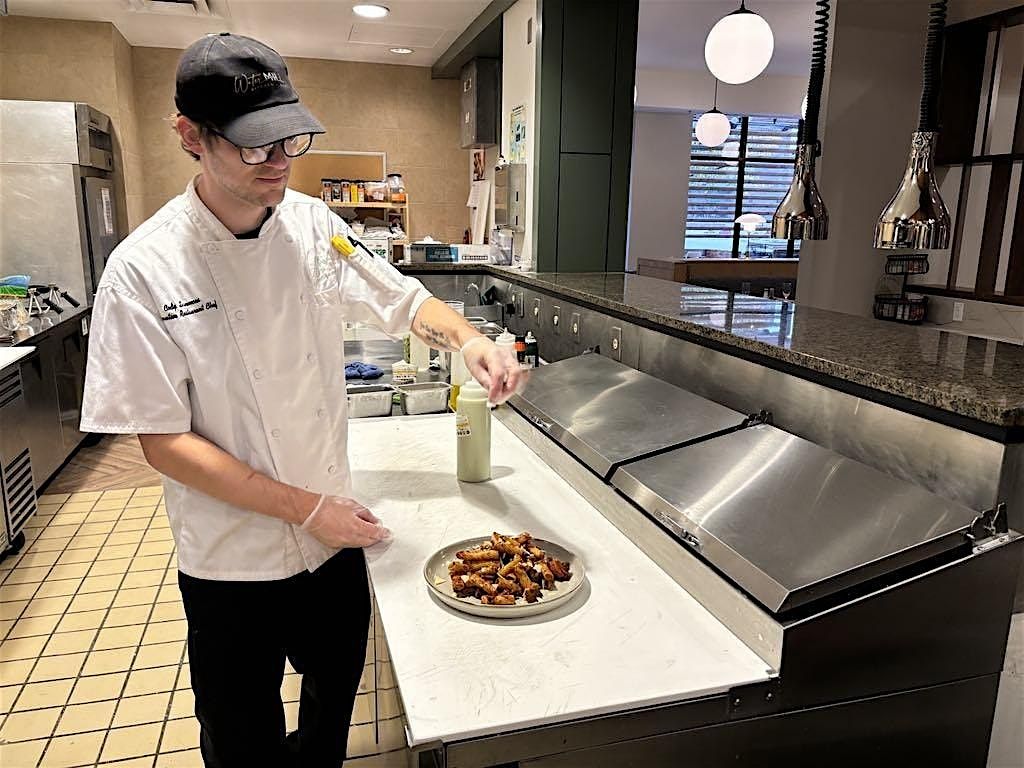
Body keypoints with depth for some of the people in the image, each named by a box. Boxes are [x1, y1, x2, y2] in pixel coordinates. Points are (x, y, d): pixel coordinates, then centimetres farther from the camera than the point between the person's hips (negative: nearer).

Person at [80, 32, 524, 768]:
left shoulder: (315, 227, -7)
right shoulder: (145, 268, -18)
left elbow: (405, 300, 5)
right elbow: (166, 442, -16)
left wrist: (469, 339, -17)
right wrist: (303, 508, -19)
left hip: (335, 539, 4)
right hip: (233, 564, -3)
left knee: (335, 698, 26)